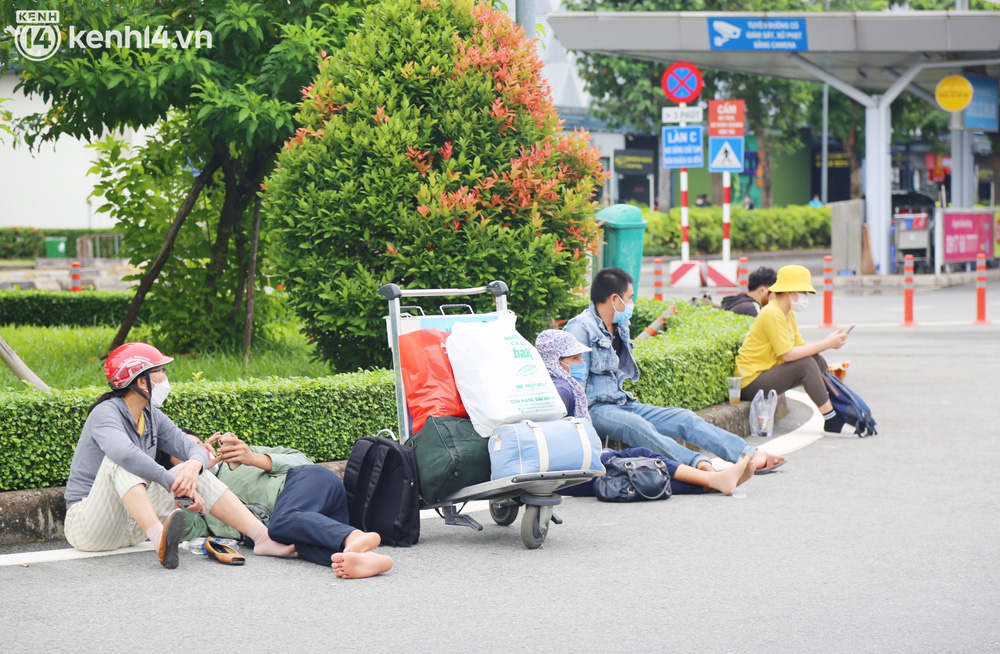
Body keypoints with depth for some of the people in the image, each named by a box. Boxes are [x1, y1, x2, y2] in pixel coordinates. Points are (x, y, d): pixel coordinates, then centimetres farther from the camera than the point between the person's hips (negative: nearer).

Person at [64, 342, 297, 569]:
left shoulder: (152, 417, 7)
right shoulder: (105, 413, -17)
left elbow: (193, 449, 4)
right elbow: (125, 453, -37)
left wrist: (194, 465, -21)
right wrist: (177, 486, -39)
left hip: (133, 524, 7)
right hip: (88, 525, -7)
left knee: (195, 471, -4)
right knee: (122, 462, -32)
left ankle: (264, 537, -14)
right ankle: (160, 538, -54)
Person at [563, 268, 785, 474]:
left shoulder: (620, 328, 20)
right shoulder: (581, 329, -10)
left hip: (623, 404, 9)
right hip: (595, 409, -9)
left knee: (683, 418, -8)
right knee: (638, 426, -37)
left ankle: (750, 455, -18)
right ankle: (698, 464, -57)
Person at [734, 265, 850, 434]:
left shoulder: (788, 314, 12)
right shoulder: (772, 314, -20)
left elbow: (800, 346, 6)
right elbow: (788, 354, -25)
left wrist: (829, 343, -10)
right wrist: (826, 344, -20)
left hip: (767, 372, 10)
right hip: (751, 382, -10)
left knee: (818, 361, -1)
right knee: (806, 364, -23)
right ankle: (831, 421, -19)